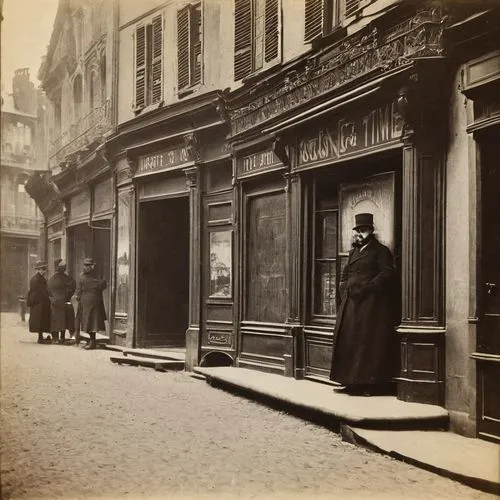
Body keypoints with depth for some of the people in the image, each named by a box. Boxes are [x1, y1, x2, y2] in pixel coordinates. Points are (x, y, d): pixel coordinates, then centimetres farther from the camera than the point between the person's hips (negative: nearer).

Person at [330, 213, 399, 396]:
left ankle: (370, 383, -4)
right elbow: (345, 275, 25)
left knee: (369, 341, -7)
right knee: (348, 339, 3)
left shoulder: (380, 251, -1)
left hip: (372, 303, -7)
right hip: (351, 302, 7)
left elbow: (386, 273, -11)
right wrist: (345, 289, 6)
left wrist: (365, 288, -17)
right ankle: (350, 381, 8)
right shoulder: (353, 252, 21)